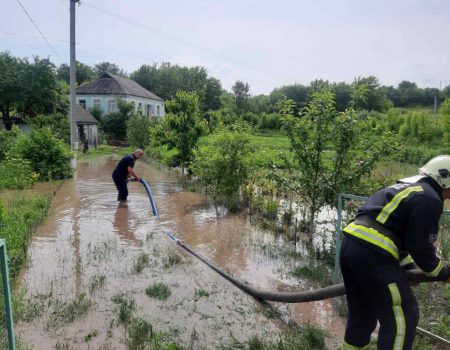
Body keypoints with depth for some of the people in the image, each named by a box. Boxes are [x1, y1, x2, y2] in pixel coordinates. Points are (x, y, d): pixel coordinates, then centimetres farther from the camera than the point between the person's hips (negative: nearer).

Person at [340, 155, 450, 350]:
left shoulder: (407, 188, 25)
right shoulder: (429, 199, -5)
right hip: (373, 255, -10)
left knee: (361, 313, 24)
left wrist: (407, 265, 32)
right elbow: (420, 245, -6)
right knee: (402, 318, 5)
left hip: (350, 245, 10)